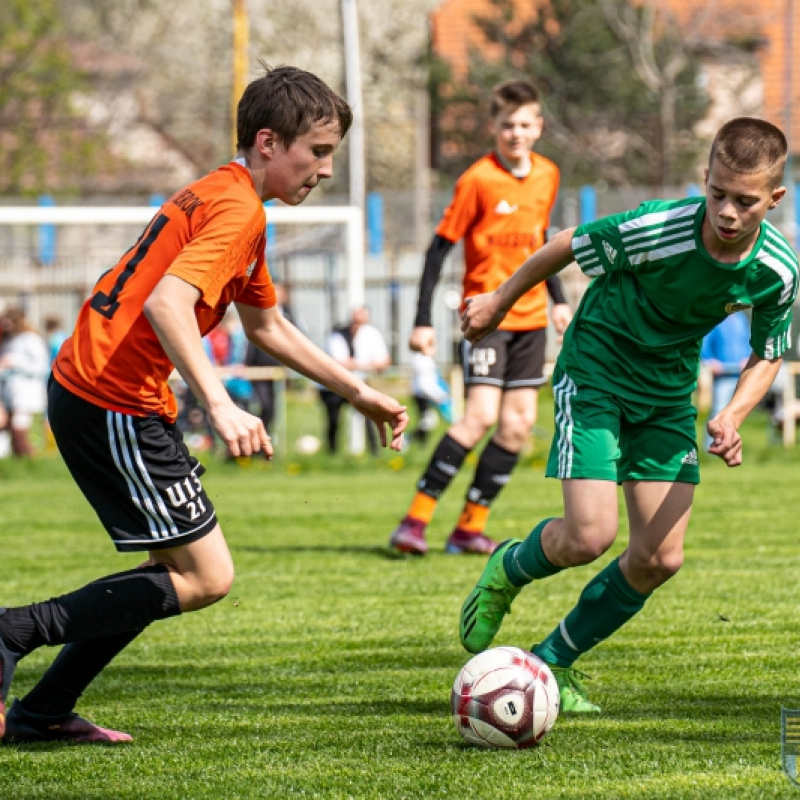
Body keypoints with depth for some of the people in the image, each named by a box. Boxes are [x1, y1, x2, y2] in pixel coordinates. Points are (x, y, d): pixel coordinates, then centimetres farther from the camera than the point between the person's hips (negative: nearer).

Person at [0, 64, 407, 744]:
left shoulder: (218, 197, 20)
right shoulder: (238, 210, -13)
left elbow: (268, 328, 30)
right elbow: (166, 303, -29)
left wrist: (360, 393, 31)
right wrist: (220, 406, -35)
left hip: (85, 389, 10)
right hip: (117, 405, -10)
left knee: (182, 568, 15)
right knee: (205, 579, -5)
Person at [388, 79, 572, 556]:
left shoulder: (547, 176, 6)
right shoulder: (478, 180, -12)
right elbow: (441, 246, -10)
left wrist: (559, 299, 21)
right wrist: (423, 320, -13)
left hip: (531, 316, 6)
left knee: (519, 423, 1)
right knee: (482, 415, -18)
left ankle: (471, 526, 8)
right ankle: (416, 518, -13)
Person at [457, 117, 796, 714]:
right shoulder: (656, 231, -29)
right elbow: (568, 246, -10)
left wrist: (731, 417, -15)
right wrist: (499, 302, 4)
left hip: (669, 391, 5)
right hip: (596, 373, -5)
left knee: (660, 558, -2)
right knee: (590, 536, -19)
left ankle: (552, 663, 18)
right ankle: (508, 571, 17)